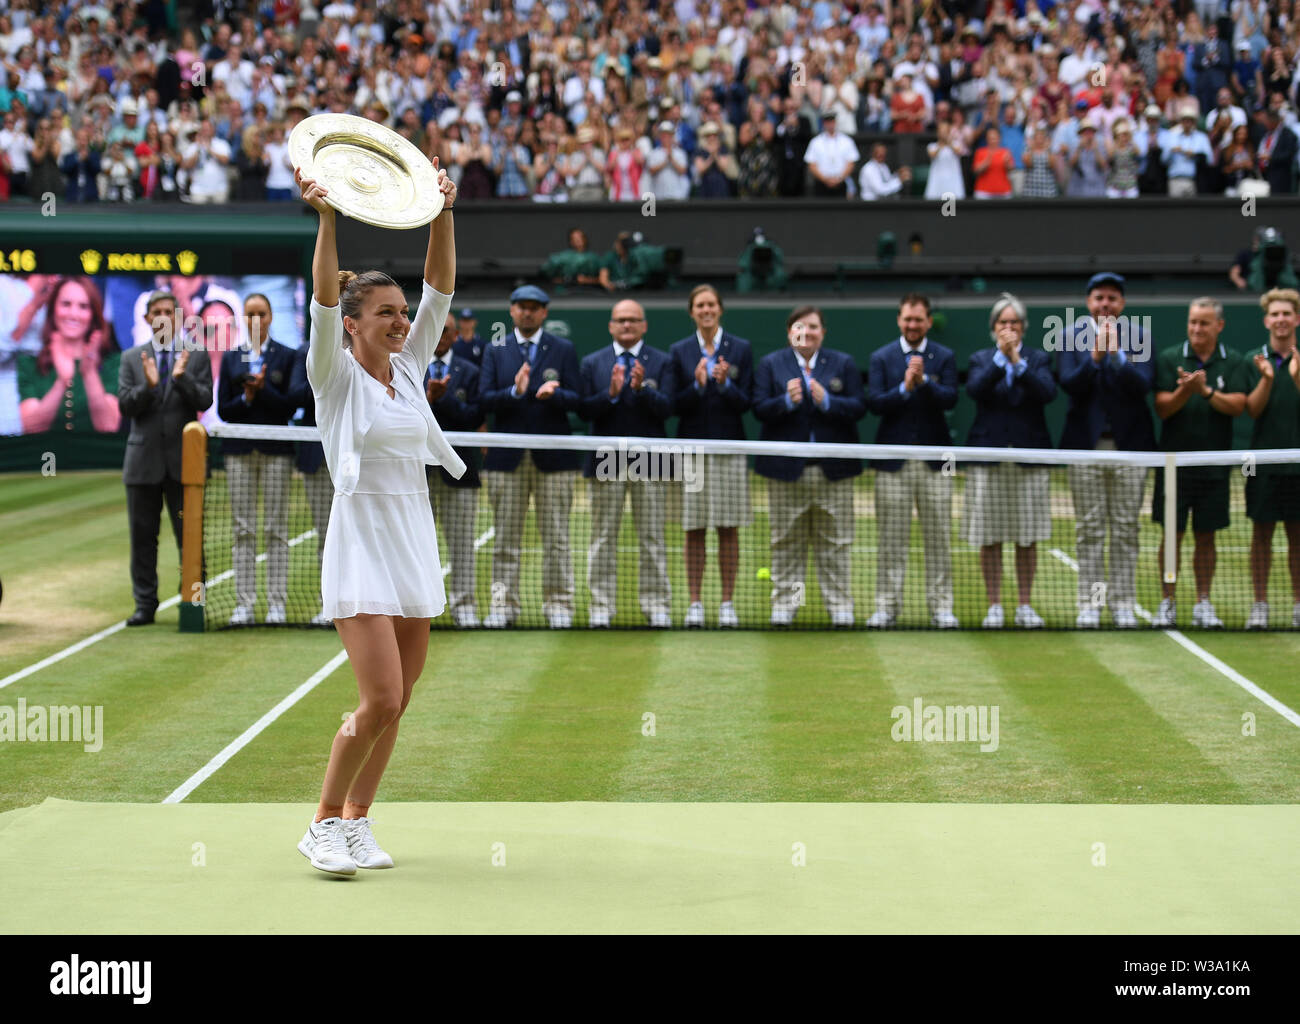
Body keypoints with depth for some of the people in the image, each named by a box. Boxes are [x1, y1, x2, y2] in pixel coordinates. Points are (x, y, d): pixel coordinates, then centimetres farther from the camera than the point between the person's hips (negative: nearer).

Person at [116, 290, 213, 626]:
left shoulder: (197, 355, 5)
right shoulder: (131, 358, 9)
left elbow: (204, 401, -6)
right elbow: (125, 405, 0)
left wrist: (182, 376, -22)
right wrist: (148, 385, -18)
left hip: (183, 460, -2)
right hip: (143, 460, 2)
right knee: (142, 536, 5)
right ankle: (145, 604, 12)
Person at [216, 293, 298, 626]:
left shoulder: (287, 357, 4)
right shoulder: (230, 357, 10)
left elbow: (289, 407, -3)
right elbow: (223, 409, 6)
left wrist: (263, 389, -16)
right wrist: (246, 398, -11)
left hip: (275, 448, -2)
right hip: (239, 449, 2)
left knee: (276, 528, -1)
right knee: (243, 528, 1)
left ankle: (276, 603, 2)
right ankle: (244, 603, 3)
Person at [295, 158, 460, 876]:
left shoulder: (409, 370, 11)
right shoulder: (336, 377, -4)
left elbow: (440, 290, 5)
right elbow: (323, 299, -19)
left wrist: (443, 214, -5)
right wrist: (326, 220, -31)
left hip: (416, 546, 6)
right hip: (361, 550, -6)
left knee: (395, 705, 7)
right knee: (380, 700, -15)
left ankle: (357, 823, 18)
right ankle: (324, 825, -1)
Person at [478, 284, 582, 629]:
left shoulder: (564, 349, 7)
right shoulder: (495, 350, 10)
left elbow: (575, 400, -1)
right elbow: (484, 399, -1)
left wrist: (553, 394, -22)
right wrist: (515, 392, -19)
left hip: (552, 456, -1)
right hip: (507, 456, 1)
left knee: (556, 537, 2)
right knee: (505, 538, 3)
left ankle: (558, 603, 8)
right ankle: (503, 604, 8)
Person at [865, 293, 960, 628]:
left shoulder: (944, 357, 6)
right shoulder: (881, 358, 6)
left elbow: (950, 398, -8)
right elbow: (874, 402, -5)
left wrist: (924, 381, -23)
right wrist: (904, 387, -18)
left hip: (934, 459, 0)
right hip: (893, 460, 0)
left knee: (938, 537, 2)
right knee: (891, 538, 1)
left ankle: (940, 606, 7)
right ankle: (886, 605, 6)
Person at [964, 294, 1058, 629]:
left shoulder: (1038, 359, 8)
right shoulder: (981, 359, 8)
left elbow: (1047, 392, -11)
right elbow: (974, 389, -12)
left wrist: (1018, 361, -15)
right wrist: (1001, 357, -17)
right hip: (989, 456, 0)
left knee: (1028, 538, 2)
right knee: (990, 538, 0)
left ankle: (1025, 606, 10)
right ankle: (994, 607, 7)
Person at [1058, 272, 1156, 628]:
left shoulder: (1138, 337, 3)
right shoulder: (1071, 335, 3)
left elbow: (1142, 385, -10)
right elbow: (1069, 384, -8)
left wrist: (1117, 353, -23)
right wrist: (1095, 356, -23)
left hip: (1129, 443, 0)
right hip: (1086, 445, 0)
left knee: (1125, 529, 3)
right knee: (1089, 529, 2)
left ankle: (1123, 604, 8)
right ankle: (1089, 603, 7)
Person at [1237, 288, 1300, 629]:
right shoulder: (1254, 362, 3)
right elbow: (1252, 409, -4)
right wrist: (1267, 379, -19)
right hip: (1264, 460, 0)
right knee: (1262, 533, 3)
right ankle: (1260, 604, 9)